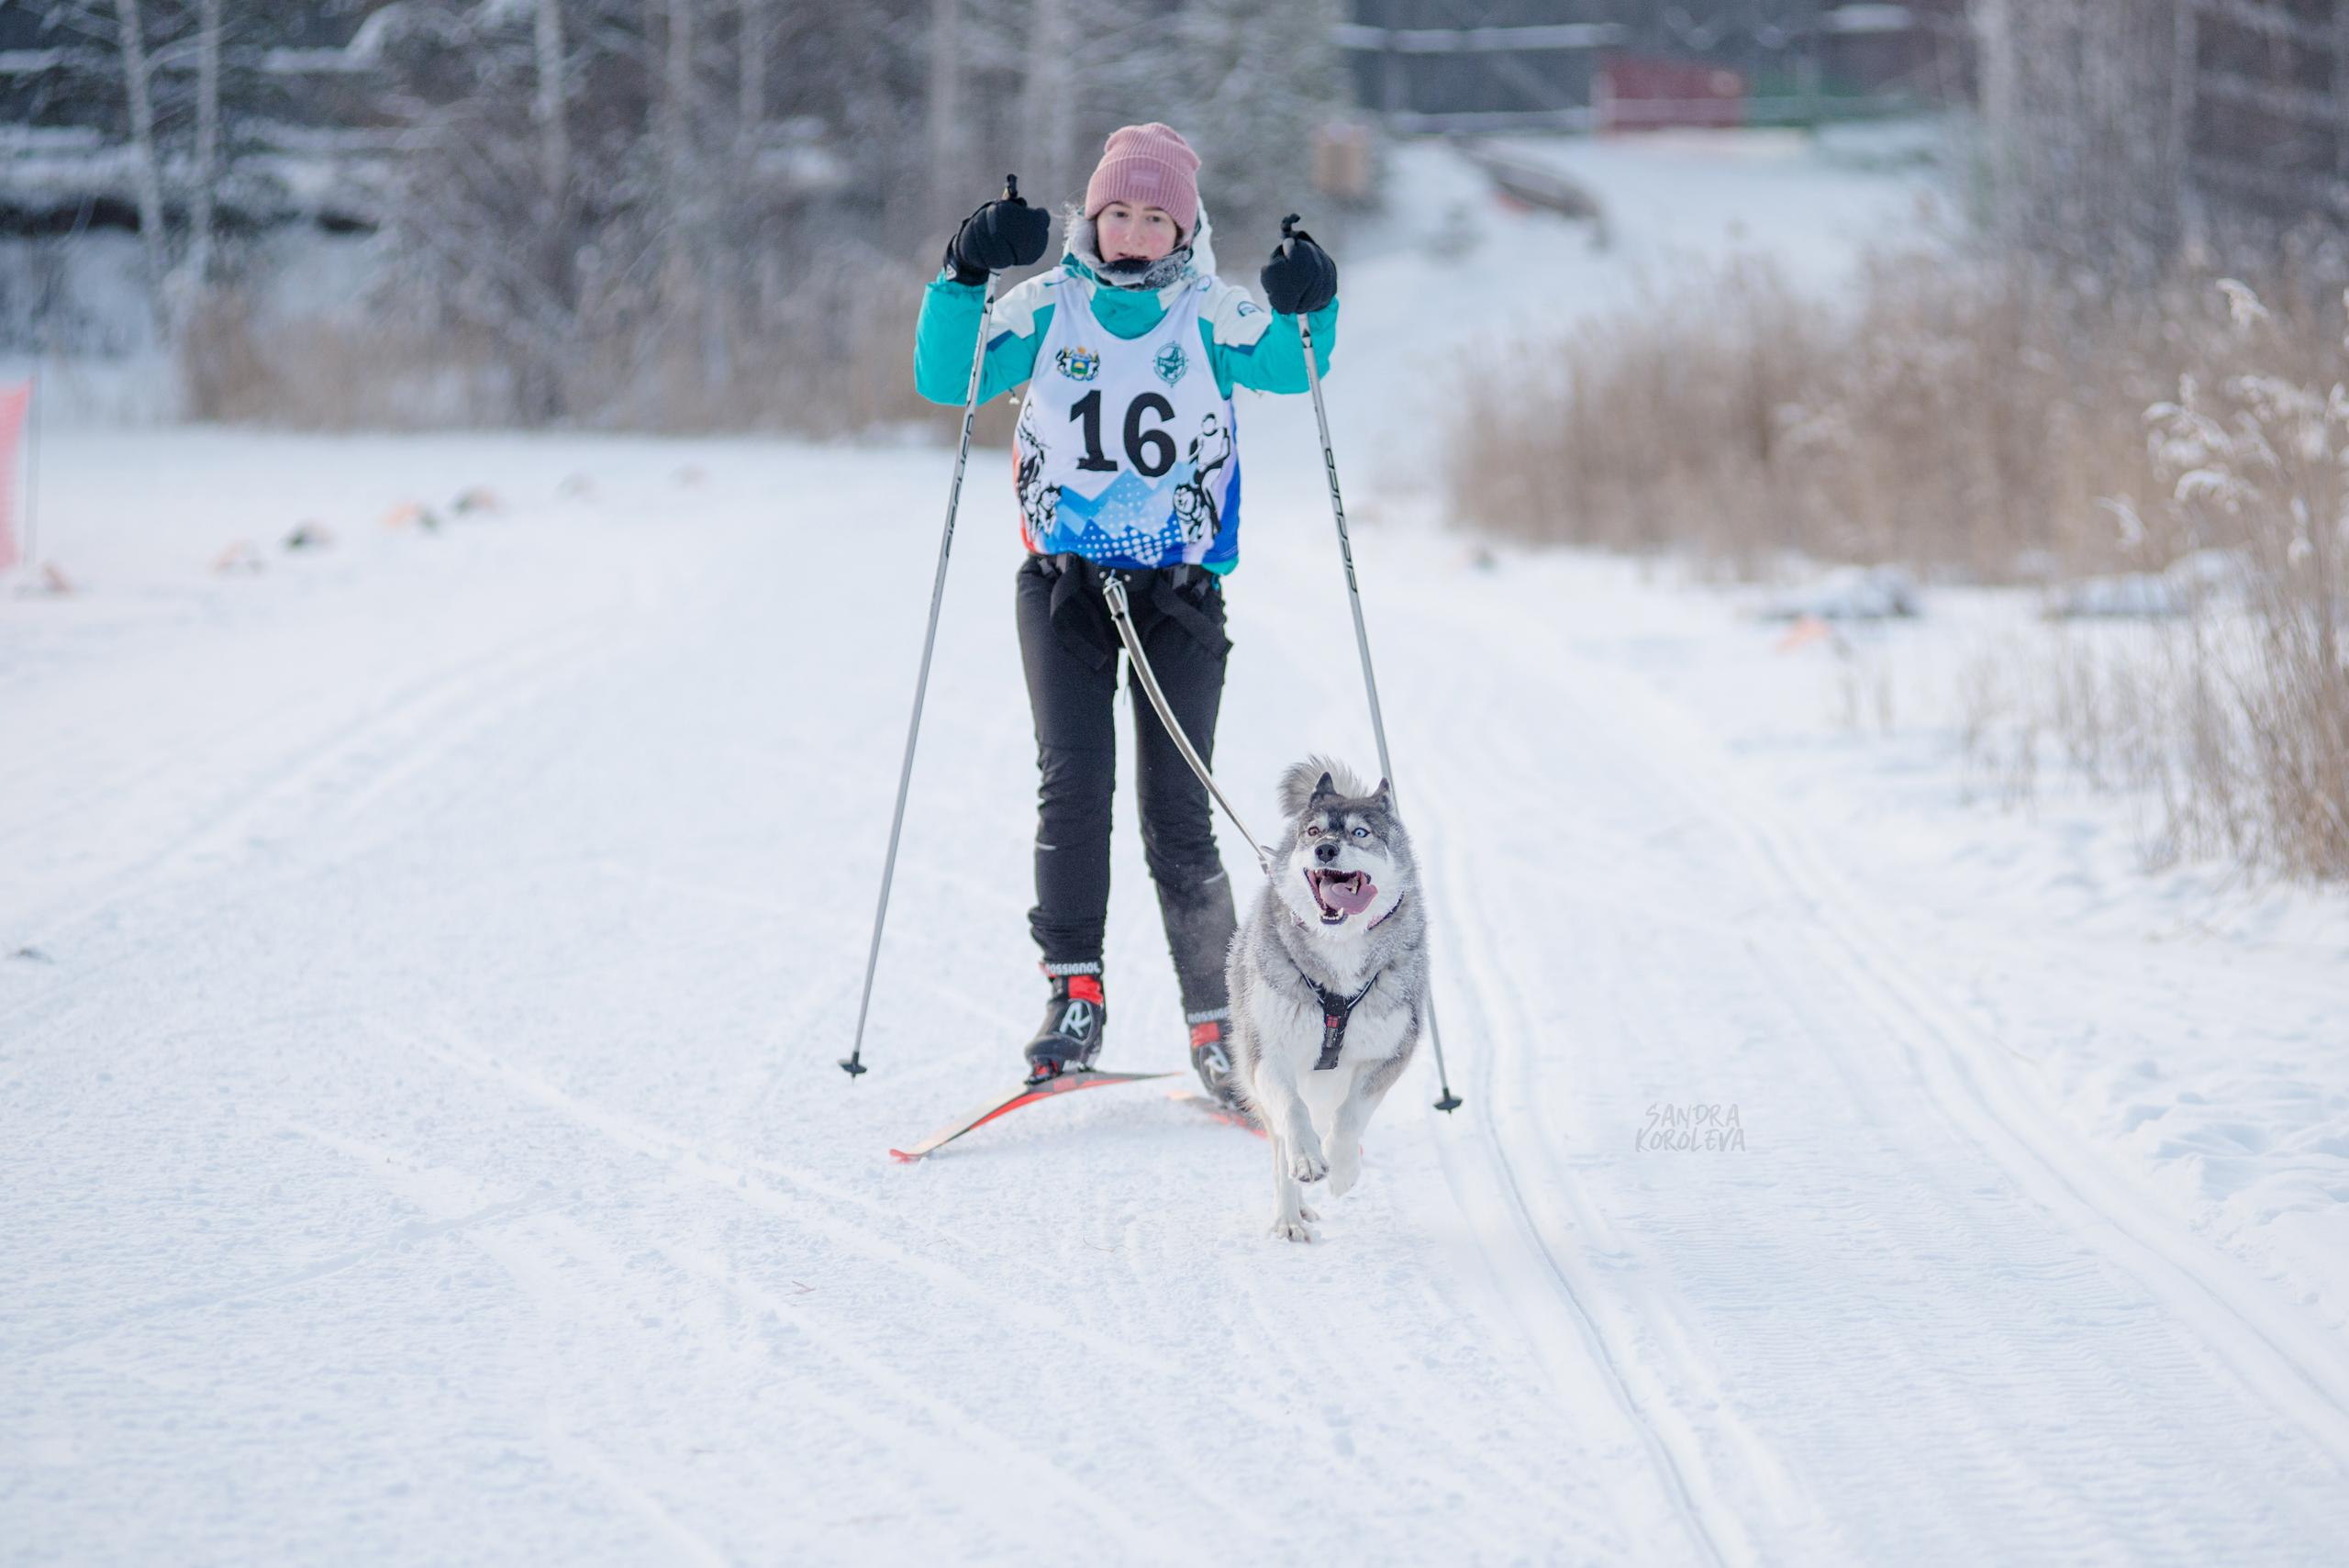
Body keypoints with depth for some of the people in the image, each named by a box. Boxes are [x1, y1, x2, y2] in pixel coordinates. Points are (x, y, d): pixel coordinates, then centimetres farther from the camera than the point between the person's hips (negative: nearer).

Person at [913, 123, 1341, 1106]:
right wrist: (966, 278, -16)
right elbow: (945, 380, -4)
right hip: (1065, 582, 1)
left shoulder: (1208, 314, 2)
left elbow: (1288, 368, -12)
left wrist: (1307, 313, -31)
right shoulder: (1048, 309, 5)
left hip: (1181, 590, -1)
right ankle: (1074, 996, -9)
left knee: (1176, 813, -3)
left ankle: (1215, 1023, 6)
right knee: (1074, 782, -15)